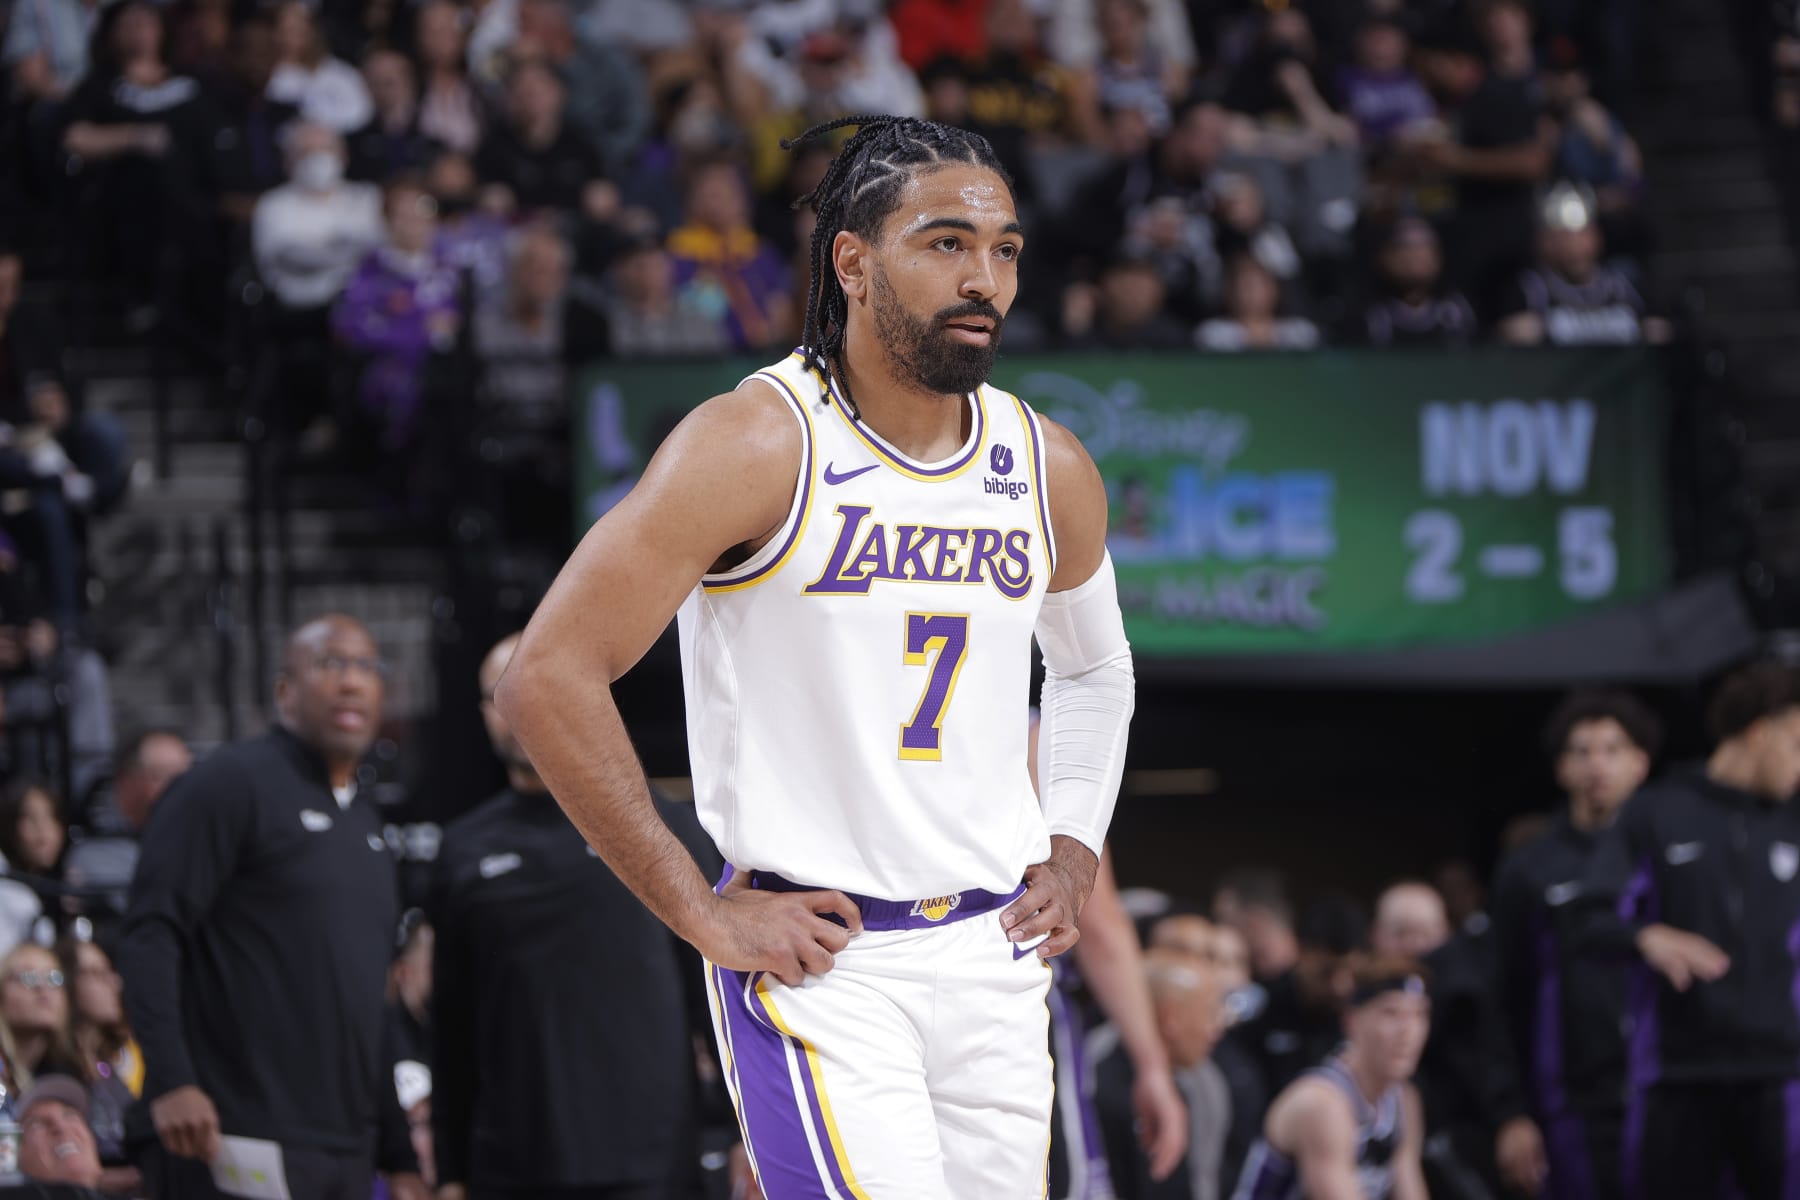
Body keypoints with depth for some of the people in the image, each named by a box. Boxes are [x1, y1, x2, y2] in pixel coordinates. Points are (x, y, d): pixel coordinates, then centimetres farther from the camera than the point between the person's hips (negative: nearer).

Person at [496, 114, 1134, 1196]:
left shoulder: (1051, 471, 7)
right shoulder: (758, 446, -12)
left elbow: (1094, 669, 28)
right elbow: (550, 678, -14)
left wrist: (1073, 852, 12)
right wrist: (701, 915, -13)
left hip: (993, 956, 6)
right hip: (816, 956, -6)